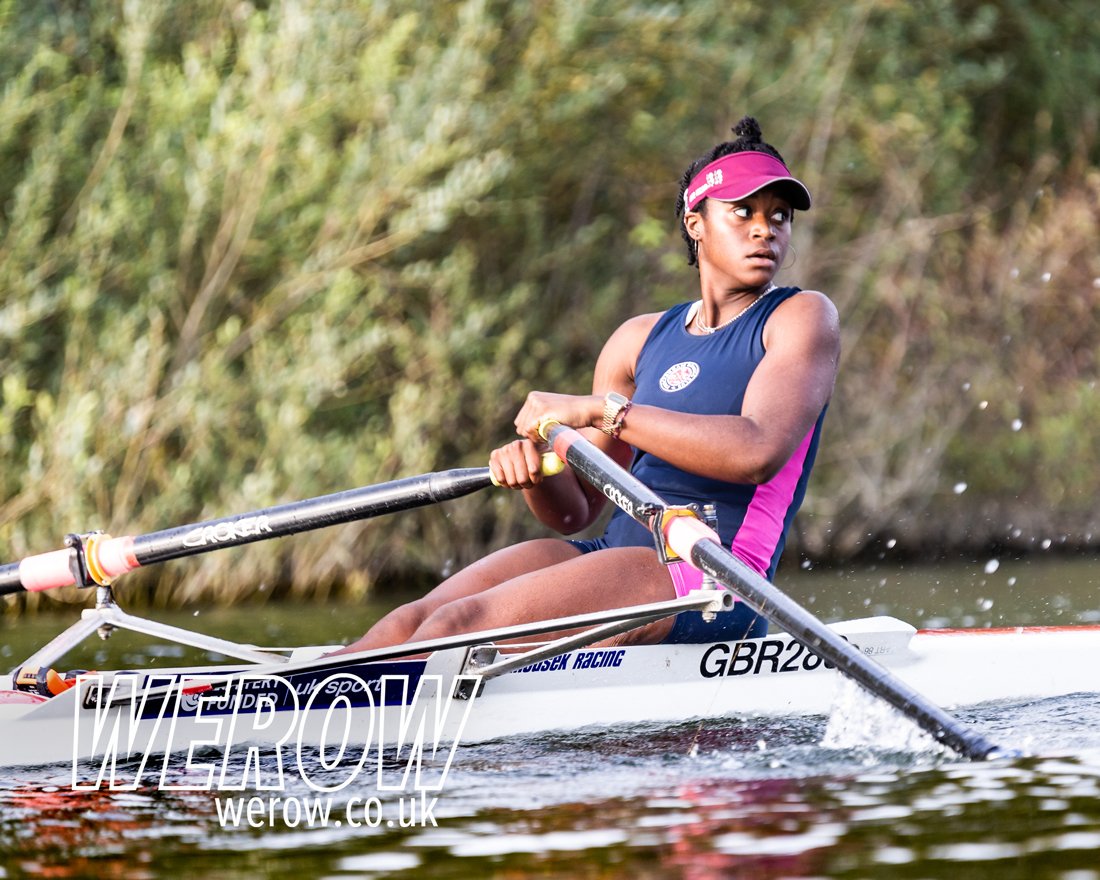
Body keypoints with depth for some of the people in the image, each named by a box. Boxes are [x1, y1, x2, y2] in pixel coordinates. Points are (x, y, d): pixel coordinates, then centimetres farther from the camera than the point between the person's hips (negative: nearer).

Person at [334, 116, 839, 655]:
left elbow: (758, 452, -19)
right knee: (411, 623, -16)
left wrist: (601, 409, -18)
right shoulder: (640, 340, 18)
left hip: (711, 587, -6)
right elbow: (575, 512, 16)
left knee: (456, 628, -24)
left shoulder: (802, 318, 2)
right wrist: (535, 467, -9)